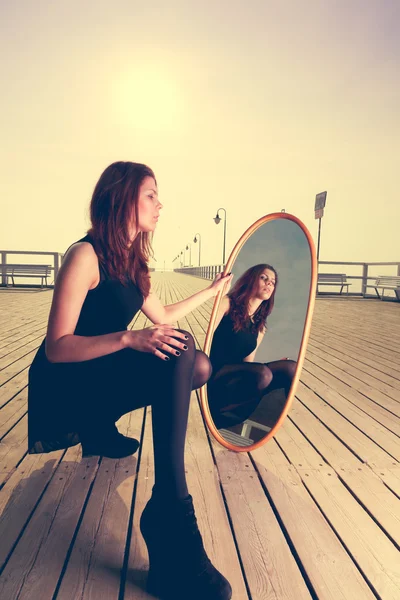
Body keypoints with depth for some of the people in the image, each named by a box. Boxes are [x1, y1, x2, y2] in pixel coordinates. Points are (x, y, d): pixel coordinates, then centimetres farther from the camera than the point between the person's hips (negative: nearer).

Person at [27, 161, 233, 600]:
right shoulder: (85, 255, -17)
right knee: (178, 354, -30)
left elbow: (162, 317, 17)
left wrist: (212, 289, 26)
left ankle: (99, 427, 5)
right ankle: (171, 516, -31)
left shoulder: (132, 261, 7)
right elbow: (56, 347, -22)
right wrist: (129, 338, -36)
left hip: (100, 377, 8)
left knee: (198, 366, -6)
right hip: (60, 387, -8)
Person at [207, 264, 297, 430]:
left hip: (238, 379, 6)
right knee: (262, 373, -32)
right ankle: (219, 411, -12)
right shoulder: (228, 303, -3)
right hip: (215, 379, -6)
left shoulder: (260, 327, 15)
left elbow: (247, 362, 8)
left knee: (290, 367, -11)